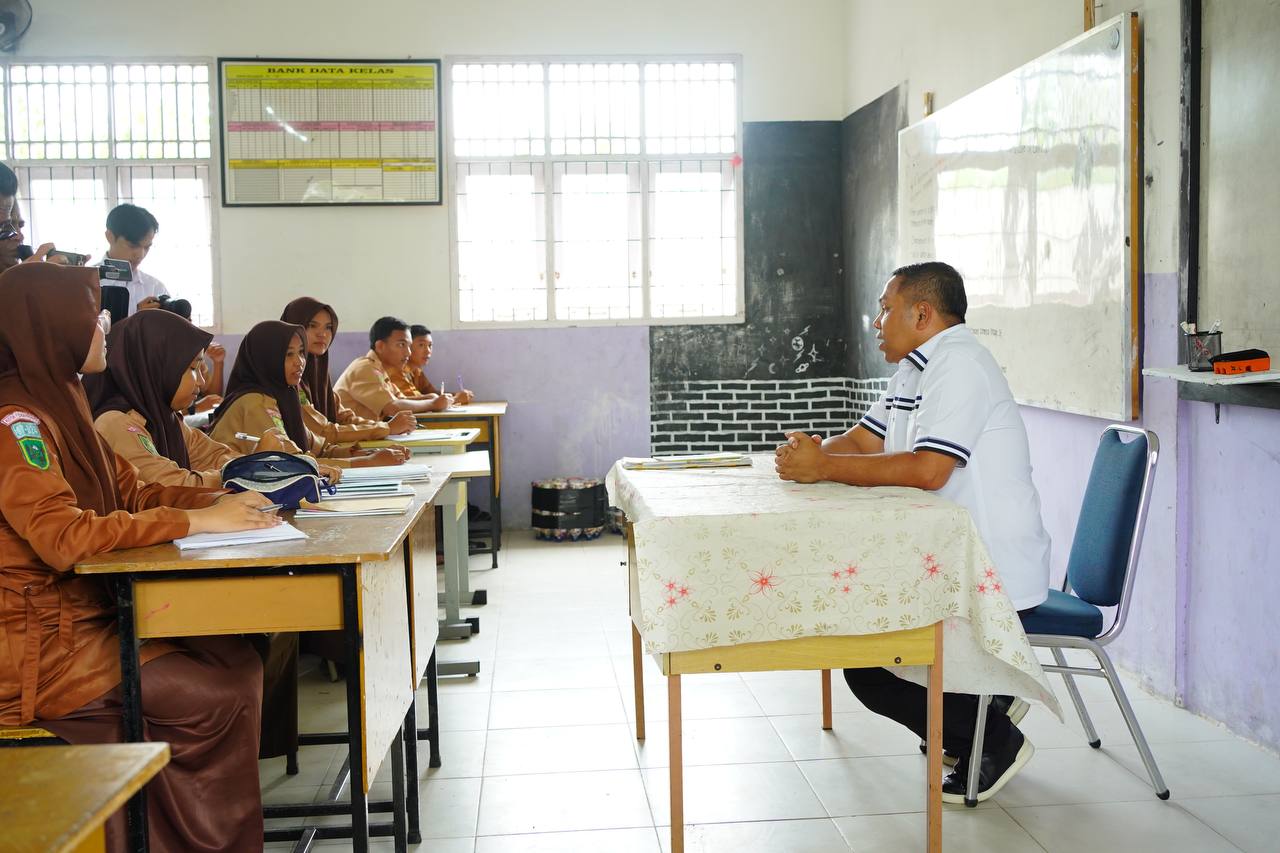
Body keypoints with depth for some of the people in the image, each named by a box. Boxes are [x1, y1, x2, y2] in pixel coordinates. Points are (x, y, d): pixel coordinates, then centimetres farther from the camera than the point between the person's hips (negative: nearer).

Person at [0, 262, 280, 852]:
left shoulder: (58, 403, 12)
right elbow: (63, 537, -28)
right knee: (219, 695, -14)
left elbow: (131, 491, 13)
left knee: (240, 663, -4)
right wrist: (197, 522, -25)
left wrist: (224, 501, -2)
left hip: (90, 612, 9)